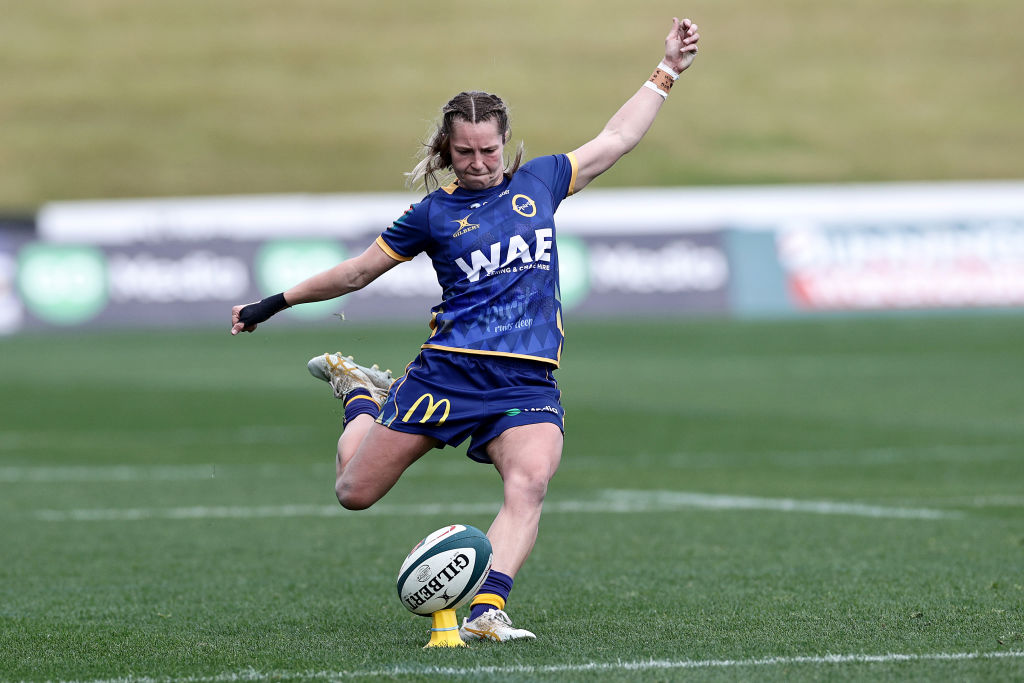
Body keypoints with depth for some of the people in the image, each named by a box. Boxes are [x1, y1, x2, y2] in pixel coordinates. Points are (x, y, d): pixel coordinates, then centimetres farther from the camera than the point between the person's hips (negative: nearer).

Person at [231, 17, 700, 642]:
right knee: (355, 493, 7)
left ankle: (486, 611, -39)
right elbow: (358, 272, 17)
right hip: (448, 372, 0)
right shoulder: (435, 213, 6)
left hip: (529, 384, 0)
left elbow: (615, 139, 23)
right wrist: (276, 303, 19)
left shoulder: (539, 181, 12)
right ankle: (363, 394, 39)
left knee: (529, 483, -30)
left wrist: (668, 73, 22)